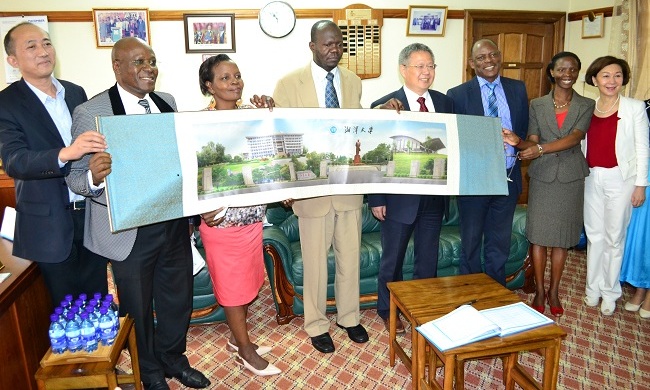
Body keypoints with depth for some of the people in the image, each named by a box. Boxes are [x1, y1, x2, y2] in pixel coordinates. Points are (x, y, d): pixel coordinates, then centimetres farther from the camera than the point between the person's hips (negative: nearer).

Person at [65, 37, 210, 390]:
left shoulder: (167, 102, 4)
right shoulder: (90, 113, -12)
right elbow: (75, 176, -12)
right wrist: (94, 177, -33)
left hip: (174, 224, 5)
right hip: (130, 231, -4)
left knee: (178, 298, 19)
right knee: (138, 308, 15)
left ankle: (173, 358, 45)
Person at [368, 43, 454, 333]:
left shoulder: (445, 102, 4)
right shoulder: (384, 106, -9)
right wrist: (376, 199, -9)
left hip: (434, 196, 4)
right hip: (399, 197, -4)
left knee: (428, 259, 17)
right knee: (392, 260, 12)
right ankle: (388, 311, 33)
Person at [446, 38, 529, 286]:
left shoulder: (518, 89, 7)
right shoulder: (458, 95, -5)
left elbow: (524, 130, 11)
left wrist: (515, 141, -8)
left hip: (508, 179, 3)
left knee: (500, 246, 16)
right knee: (470, 245, 11)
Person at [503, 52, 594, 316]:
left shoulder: (586, 105, 3)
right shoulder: (537, 105, 5)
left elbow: (575, 137, -13)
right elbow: (532, 143, -2)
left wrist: (541, 148, -27)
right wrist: (518, 142, -24)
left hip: (570, 178, 0)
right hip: (542, 176, 0)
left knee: (562, 236, 7)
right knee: (539, 235, 2)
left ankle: (553, 292, 22)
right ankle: (539, 292, 16)